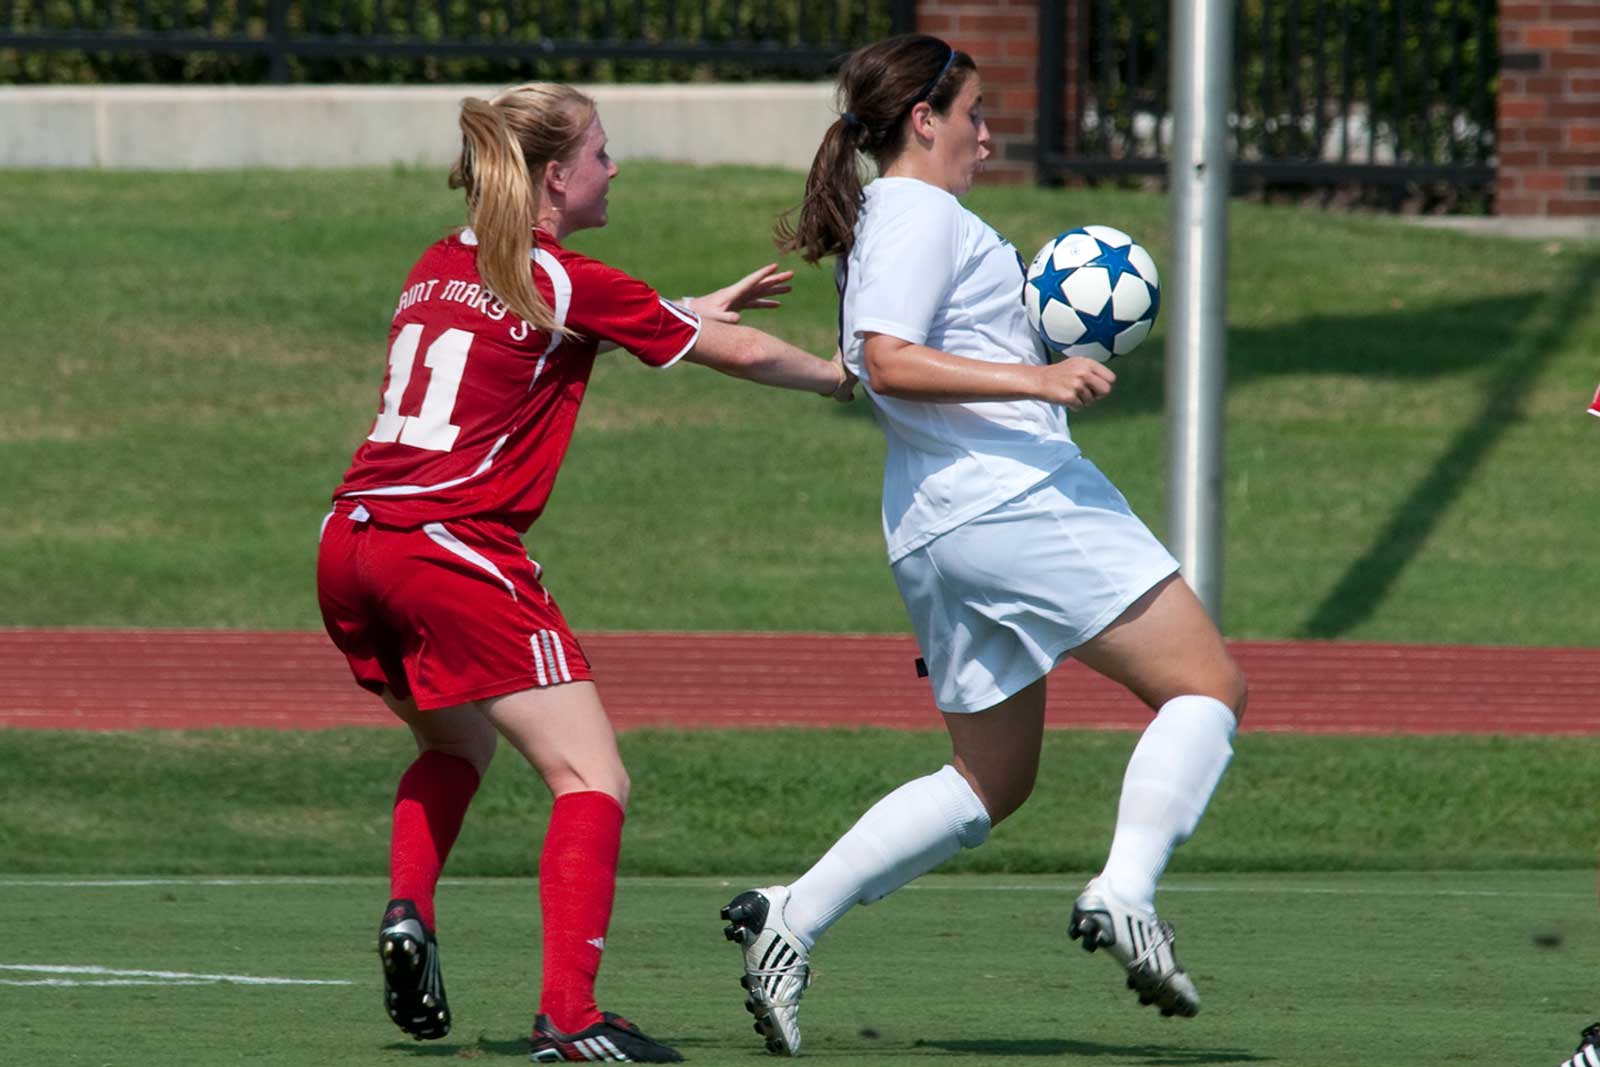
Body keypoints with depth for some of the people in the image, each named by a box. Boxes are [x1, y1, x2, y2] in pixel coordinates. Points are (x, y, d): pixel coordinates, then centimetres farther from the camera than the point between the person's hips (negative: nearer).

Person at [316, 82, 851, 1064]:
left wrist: (697, 311, 43)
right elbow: (738, 354, 6)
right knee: (594, 781, -5)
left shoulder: (441, 269, 17)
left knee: (457, 745, 31)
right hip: (456, 551, -8)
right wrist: (840, 377, 25)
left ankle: (408, 908, 9)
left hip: (351, 543, 8)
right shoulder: (569, 283, -3)